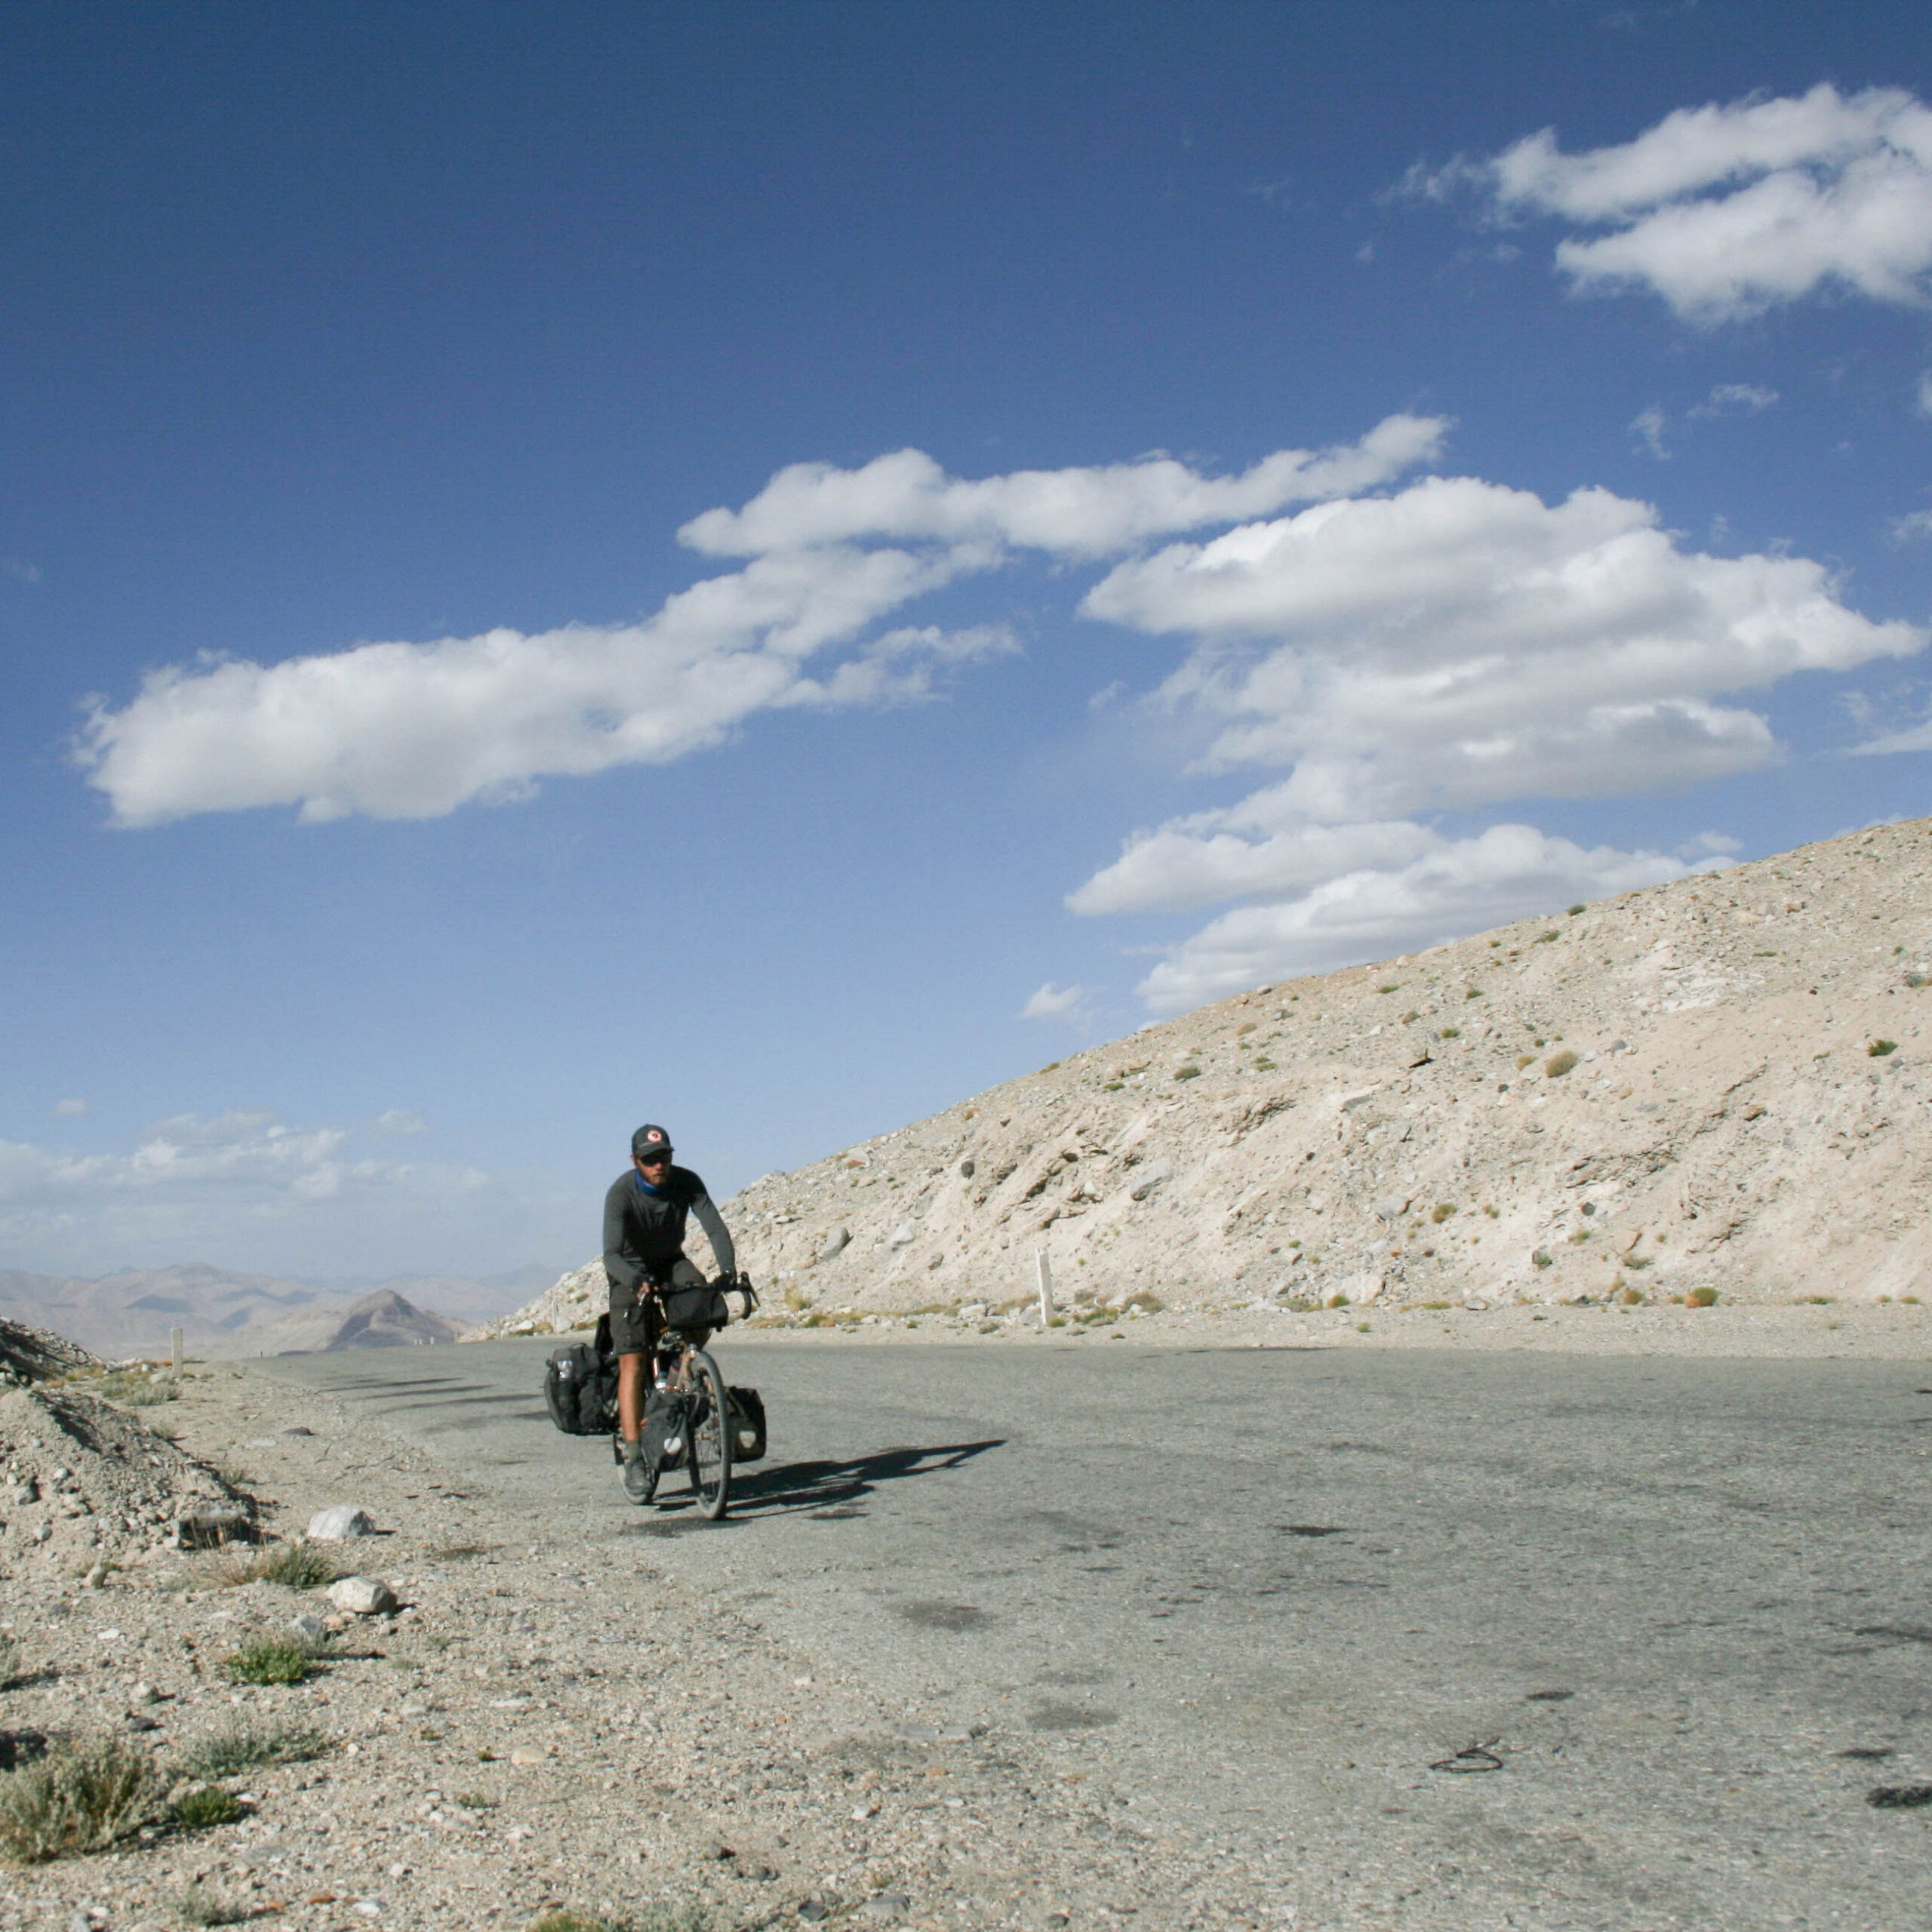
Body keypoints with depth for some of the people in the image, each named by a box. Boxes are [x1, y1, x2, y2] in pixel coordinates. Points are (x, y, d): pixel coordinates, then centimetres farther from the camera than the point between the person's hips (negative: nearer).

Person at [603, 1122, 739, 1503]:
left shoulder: (686, 1182, -18)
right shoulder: (620, 1194, -26)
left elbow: (716, 1229, -24)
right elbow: (612, 1254, -34)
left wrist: (728, 1270, -42)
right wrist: (638, 1283, -53)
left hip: (671, 1263, 3)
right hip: (631, 1272, -3)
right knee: (632, 1363, -13)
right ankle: (634, 1459, -13)